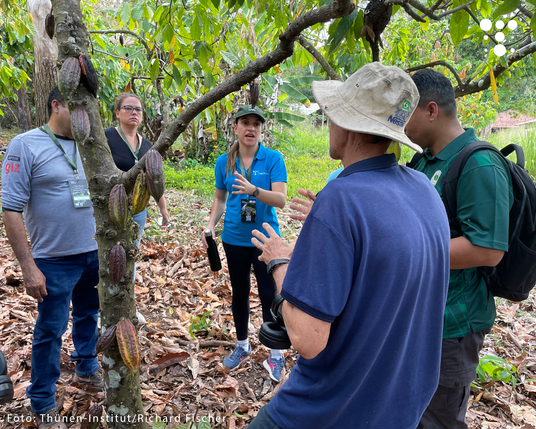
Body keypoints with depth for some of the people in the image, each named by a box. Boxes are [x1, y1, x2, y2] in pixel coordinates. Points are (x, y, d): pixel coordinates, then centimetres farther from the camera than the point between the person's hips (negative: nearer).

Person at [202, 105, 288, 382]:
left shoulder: (273, 159, -9)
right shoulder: (224, 161, 2)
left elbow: (281, 199, -18)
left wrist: (254, 190, -35)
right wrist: (210, 225, -2)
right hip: (234, 238, 4)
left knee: (269, 295, 1)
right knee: (240, 292, 17)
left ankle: (276, 355, 20)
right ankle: (242, 346, 37)